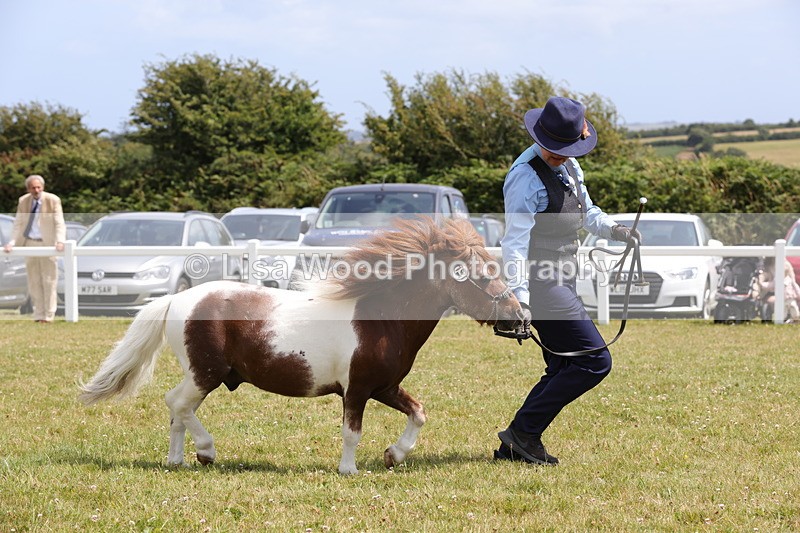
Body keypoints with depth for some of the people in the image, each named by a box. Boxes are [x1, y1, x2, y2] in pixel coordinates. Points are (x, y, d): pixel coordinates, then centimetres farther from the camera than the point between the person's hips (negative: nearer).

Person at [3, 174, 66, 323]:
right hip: (30, 243, 4)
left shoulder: (53, 200, -8)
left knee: (49, 281, -2)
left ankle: (48, 315, 2)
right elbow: (18, 224, 5)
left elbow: (59, 223, -11)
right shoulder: (23, 201, 3)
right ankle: (38, 315, 11)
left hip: (46, 244, -4)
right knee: (34, 281, 6)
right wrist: (12, 242, -8)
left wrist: (60, 241, -26)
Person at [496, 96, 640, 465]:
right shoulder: (526, 176, -17)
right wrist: (519, 297, -32)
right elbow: (516, 241, -23)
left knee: (563, 372, 12)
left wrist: (613, 229, 3)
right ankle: (523, 432, -8)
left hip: (561, 283, 10)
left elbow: (586, 212, 25)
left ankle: (513, 445, 16)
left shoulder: (569, 166, 11)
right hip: (541, 284, -10)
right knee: (595, 361, -12)